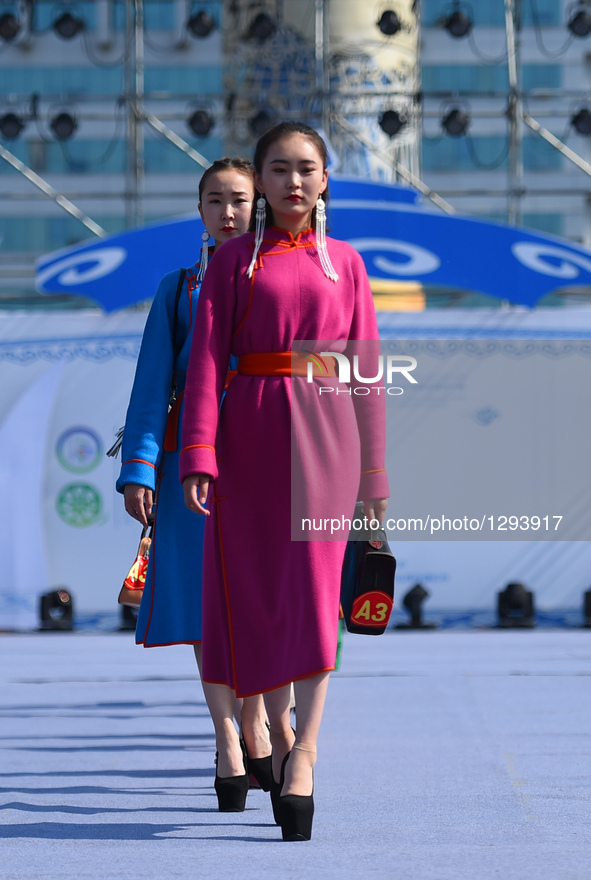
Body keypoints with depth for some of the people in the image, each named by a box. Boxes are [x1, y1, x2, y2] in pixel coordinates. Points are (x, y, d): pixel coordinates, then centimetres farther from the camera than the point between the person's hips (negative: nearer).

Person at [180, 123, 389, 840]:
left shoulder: (344, 263, 11)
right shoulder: (233, 262, 8)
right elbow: (206, 359, -1)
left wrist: (374, 472, 8)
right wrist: (199, 452, -14)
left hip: (323, 432, -1)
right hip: (250, 433, 1)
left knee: (314, 586, -14)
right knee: (251, 597, 4)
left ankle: (304, 752, -18)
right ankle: (278, 732, 23)